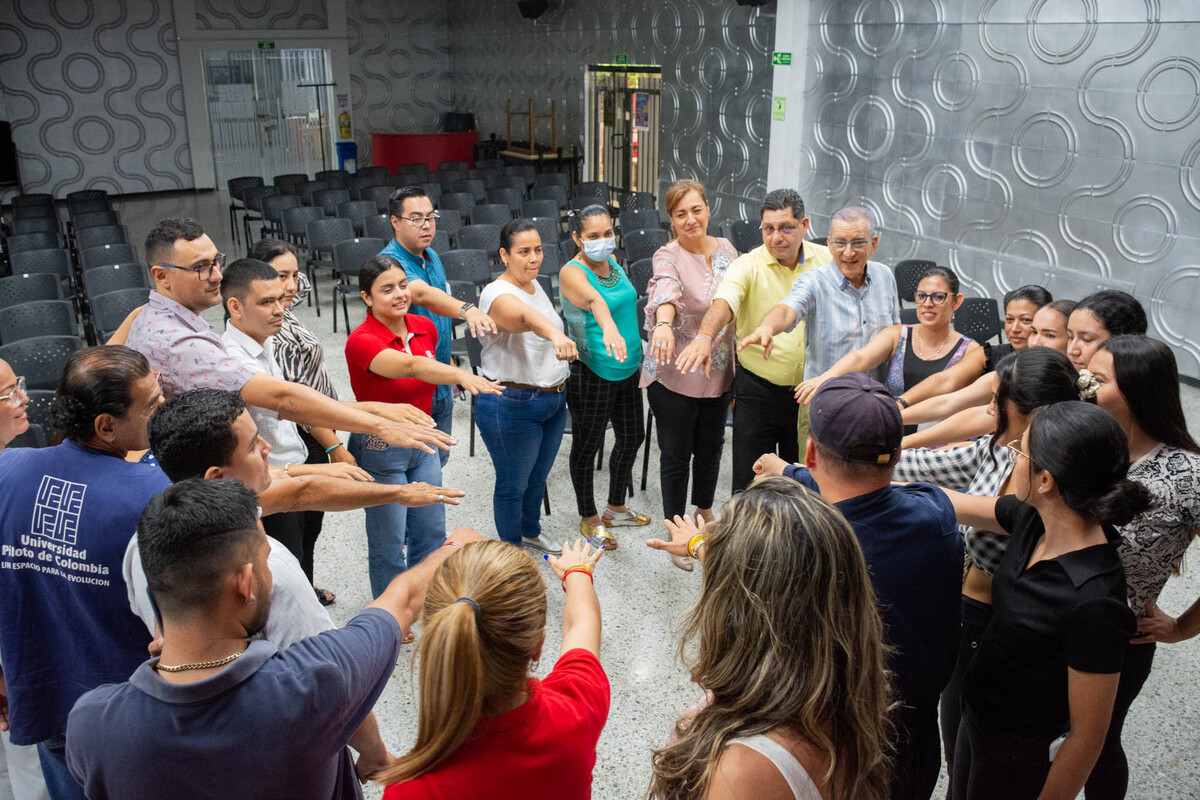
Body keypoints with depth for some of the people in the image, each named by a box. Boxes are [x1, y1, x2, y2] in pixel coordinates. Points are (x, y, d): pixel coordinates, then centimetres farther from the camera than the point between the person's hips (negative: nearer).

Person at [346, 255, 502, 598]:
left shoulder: (425, 328, -2)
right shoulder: (361, 341, -23)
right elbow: (411, 366, -42)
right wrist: (462, 375, -58)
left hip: (423, 443, 6)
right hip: (380, 450, -6)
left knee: (432, 533, 17)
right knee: (390, 544, 6)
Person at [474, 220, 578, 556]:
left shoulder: (535, 284, 6)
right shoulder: (498, 294, -23)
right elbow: (526, 316, -46)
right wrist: (556, 335, -66)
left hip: (553, 399, 9)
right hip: (512, 405, -8)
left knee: (538, 477, 24)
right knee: (513, 484, 8)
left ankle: (531, 532, 46)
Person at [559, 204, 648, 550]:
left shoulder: (612, 262, 5)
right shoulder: (572, 272, -19)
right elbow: (594, 299, -42)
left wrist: (636, 348, 23)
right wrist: (609, 327, -61)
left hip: (628, 367, 8)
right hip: (592, 374, -8)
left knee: (632, 438, 18)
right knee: (588, 445, 8)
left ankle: (616, 507, 39)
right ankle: (589, 518, 26)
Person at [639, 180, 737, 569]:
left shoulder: (726, 249, 2)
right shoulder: (668, 256, -15)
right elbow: (666, 290, -39)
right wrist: (664, 323, -59)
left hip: (719, 373, 6)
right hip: (675, 376, -5)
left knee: (711, 447, 21)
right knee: (676, 456, 7)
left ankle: (704, 509, 46)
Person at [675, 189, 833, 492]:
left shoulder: (827, 260, -1)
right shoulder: (748, 265, -12)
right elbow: (724, 300, -31)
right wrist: (705, 336, -52)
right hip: (757, 390, -3)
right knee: (750, 481, 2)